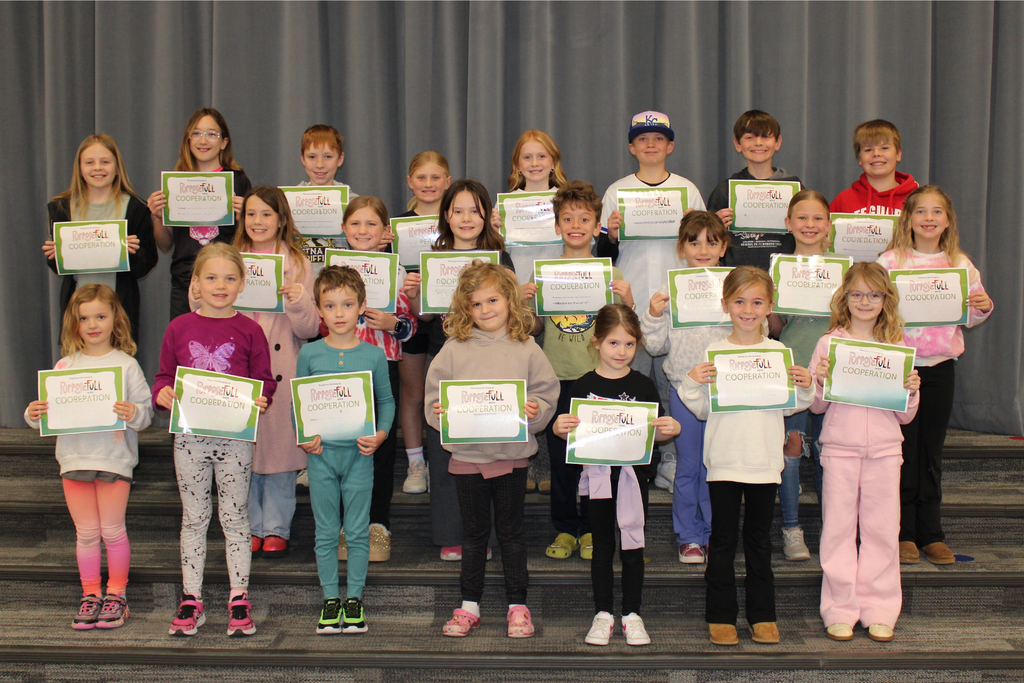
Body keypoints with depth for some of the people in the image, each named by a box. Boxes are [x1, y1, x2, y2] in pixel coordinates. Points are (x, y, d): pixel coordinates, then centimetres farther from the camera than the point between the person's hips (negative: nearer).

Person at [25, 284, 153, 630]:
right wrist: (34, 415, -11)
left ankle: (116, 594, 16)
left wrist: (133, 414, -26)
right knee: (86, 532, 8)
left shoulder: (126, 364, -1)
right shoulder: (65, 366, 7)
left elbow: (146, 411, -5)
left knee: (112, 530, 2)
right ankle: (90, 595, 20)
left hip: (115, 458, -3)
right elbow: (49, 411, 10)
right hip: (74, 457, 3)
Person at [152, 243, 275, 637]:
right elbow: (164, 375, 10)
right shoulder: (179, 329, 4)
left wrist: (260, 401, -16)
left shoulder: (249, 331, -1)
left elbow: (264, 380, 3)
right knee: (193, 518, 10)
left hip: (235, 437, -2)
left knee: (234, 518, 6)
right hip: (189, 436, 2)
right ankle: (191, 601, 19)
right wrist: (163, 392, -11)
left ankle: (239, 599, 16)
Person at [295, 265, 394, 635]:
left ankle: (354, 598, 18)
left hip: (359, 454, 0)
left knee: (358, 532, 6)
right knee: (326, 532, 8)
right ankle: (330, 599, 18)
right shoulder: (309, 354, 2)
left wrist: (380, 434, -9)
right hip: (321, 453, 0)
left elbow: (386, 401, 7)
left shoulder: (374, 355, 1)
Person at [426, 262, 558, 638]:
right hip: (466, 454, 1)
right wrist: (441, 412, -18)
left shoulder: (526, 348, 0)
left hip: (512, 453, -1)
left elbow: (547, 394, 1)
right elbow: (433, 399, 2)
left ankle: (518, 605, 21)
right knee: (473, 532, 12)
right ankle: (469, 605, 23)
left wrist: (535, 411, -18)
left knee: (512, 531, 10)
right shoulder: (454, 348, 0)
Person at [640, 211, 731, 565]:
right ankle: (688, 537, 20)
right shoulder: (670, 289, 2)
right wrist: (653, 316, -12)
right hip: (684, 387, 0)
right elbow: (656, 345, 3)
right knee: (687, 466, 8)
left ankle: (714, 535, 22)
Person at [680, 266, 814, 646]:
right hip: (724, 459, -1)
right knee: (723, 539, 5)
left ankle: (762, 615, 20)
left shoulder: (779, 352, 4)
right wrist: (693, 385, -16)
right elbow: (703, 410, 2)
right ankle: (721, 615, 15)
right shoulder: (714, 353, -1)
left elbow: (787, 406, 8)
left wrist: (805, 389, -10)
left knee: (759, 538, 11)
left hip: (764, 459, 1)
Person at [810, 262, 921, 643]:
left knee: (882, 529, 5)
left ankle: (879, 610, 16)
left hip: (884, 449, 1)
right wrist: (821, 381, -14)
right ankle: (840, 611, 12)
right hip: (839, 448, -1)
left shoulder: (897, 347, 7)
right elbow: (817, 407, 4)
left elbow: (905, 415, 10)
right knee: (838, 529, 3)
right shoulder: (829, 343, 2)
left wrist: (912, 391, -9)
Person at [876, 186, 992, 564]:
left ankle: (931, 534, 17)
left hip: (941, 366, 3)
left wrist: (984, 308, -8)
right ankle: (903, 533, 12)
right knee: (903, 451, 2)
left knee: (932, 451, 9)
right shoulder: (890, 261, -2)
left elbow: (969, 317, 12)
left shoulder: (960, 264, 7)